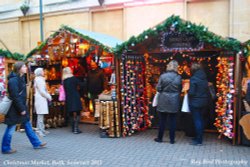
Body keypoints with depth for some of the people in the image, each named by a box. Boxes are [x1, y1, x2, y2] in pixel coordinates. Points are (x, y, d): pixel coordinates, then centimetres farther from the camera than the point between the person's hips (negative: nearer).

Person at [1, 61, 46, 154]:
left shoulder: (21, 78, 11)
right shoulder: (13, 80, -19)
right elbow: (15, 96, -23)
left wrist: (23, 107, 17)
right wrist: (21, 109, -21)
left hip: (21, 106, 10)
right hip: (15, 109, -10)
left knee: (28, 125, 14)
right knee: (11, 129, 3)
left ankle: (36, 143, 23)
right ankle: (5, 148, 18)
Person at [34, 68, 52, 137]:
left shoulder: (41, 79, 19)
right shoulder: (38, 79, -10)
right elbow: (41, 91, -15)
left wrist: (48, 96, 8)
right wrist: (48, 97, -7)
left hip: (42, 99, 10)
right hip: (40, 98, -10)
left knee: (41, 115, 11)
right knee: (40, 115, -10)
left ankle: (42, 130, 16)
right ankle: (40, 131, -8)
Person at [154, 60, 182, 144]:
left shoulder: (163, 76, -11)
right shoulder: (179, 77, -6)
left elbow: (158, 88, -8)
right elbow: (180, 89, 2)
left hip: (163, 101, -1)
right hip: (174, 102, 1)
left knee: (162, 120, 10)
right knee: (173, 120, 10)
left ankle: (160, 138, 20)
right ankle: (172, 139, 16)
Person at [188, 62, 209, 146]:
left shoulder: (194, 78, -15)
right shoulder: (205, 78, 6)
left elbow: (191, 92, -18)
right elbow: (207, 91, 9)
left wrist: (188, 91, 2)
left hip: (195, 103, -7)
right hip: (204, 102, 7)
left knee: (197, 120, -1)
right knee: (200, 119, 15)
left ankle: (198, 140, 5)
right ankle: (198, 138, 26)